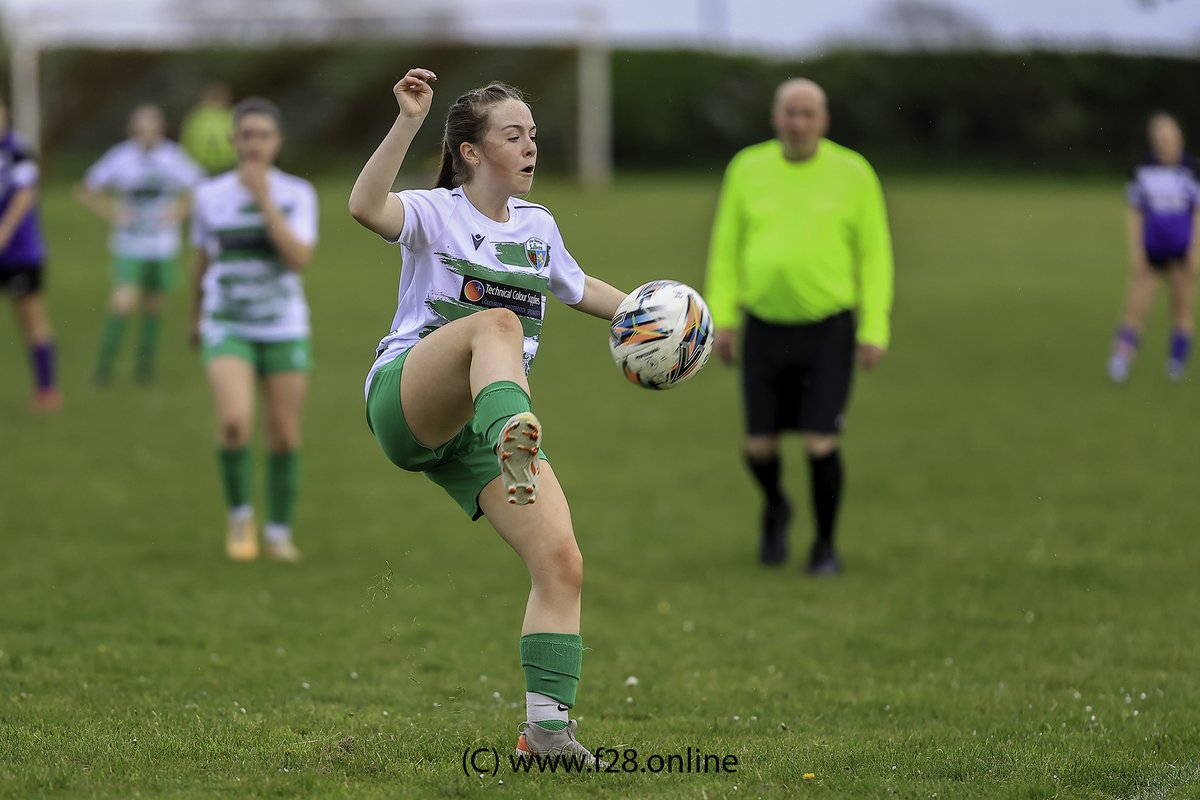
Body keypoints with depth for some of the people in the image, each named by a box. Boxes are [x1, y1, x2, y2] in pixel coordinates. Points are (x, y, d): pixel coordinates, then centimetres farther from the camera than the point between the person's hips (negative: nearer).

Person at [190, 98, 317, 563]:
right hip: (228, 329, 0)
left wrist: (264, 199, -21)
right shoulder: (209, 195, 1)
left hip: (285, 330, 1)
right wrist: (196, 316, 26)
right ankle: (239, 515, 1)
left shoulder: (297, 194, -4)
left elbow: (299, 259, -18)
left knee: (285, 436, 4)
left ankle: (279, 533, 23)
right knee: (234, 421, -22)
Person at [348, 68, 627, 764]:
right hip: (405, 398, -6)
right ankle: (516, 443, -65)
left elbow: (577, 286, 38)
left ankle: (546, 729, -6)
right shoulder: (436, 212, 0)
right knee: (496, 322, -36)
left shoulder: (539, 227, 18)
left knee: (562, 563, -12)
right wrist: (408, 122, -31)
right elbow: (367, 207, -23)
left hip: (485, 426, 6)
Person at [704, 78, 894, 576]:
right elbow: (726, 247, 9)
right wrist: (722, 318, 2)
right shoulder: (748, 170, 1)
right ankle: (775, 508, 37)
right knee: (759, 446, 3)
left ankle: (825, 547, 10)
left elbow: (875, 255, 0)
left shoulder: (852, 174, -4)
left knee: (820, 444, -10)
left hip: (829, 330, -2)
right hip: (765, 328, 2)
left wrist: (875, 329, -5)